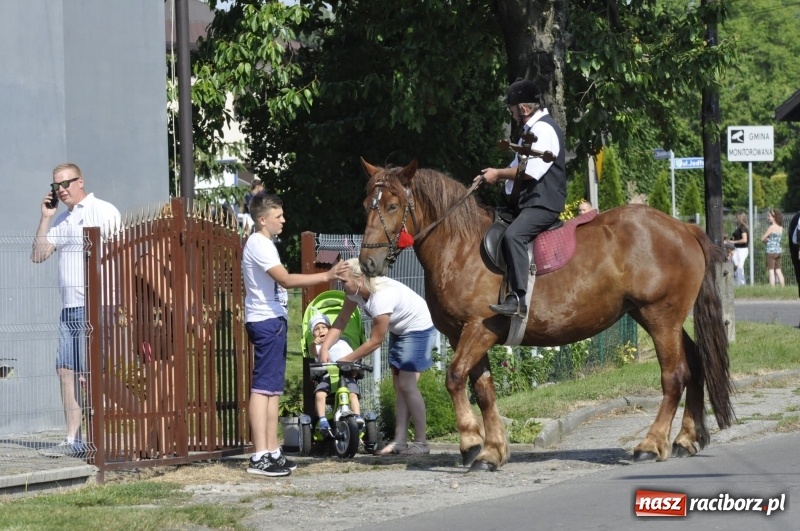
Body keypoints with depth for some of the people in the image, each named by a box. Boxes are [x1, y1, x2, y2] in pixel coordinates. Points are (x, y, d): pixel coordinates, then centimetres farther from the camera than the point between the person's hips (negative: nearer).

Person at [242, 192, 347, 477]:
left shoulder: (264, 244, 19)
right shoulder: (259, 245, -14)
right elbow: (286, 280, -24)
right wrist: (326, 276, -27)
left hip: (272, 320, 11)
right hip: (266, 322, -11)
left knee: (273, 388, 12)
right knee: (263, 387, -13)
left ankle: (272, 452, 15)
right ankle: (260, 456, -17)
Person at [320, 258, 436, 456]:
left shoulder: (382, 297, -36)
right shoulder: (356, 291, -11)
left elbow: (375, 341, -29)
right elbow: (341, 321, -5)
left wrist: (346, 360, -22)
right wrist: (325, 347, -19)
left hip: (418, 329, -9)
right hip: (399, 330, 9)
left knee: (407, 384, -12)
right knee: (399, 386, 6)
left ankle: (421, 442, -6)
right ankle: (399, 441, 7)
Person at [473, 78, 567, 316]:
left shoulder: (543, 129, -14)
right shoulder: (532, 129, 19)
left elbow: (530, 171, -20)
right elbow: (521, 168, 23)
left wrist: (499, 174, -8)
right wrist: (494, 175, 9)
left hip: (543, 203, -12)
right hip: (527, 202, 12)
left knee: (513, 235, -31)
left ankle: (518, 299, -38)